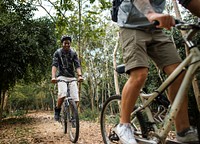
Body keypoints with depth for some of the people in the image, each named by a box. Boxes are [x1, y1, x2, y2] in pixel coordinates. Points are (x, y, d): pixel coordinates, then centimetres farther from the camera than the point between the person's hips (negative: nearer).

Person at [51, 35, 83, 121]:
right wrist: (53, 77, -31)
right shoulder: (58, 52, -2)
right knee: (62, 94, -28)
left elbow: (77, 65, -8)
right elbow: (54, 65, -14)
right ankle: (57, 110, -3)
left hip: (72, 77, 2)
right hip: (62, 76, -2)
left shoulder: (73, 53, 3)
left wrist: (80, 75, -27)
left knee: (75, 99, -8)